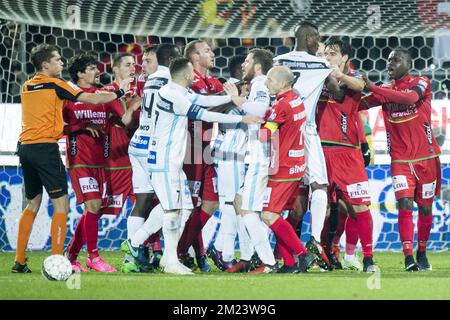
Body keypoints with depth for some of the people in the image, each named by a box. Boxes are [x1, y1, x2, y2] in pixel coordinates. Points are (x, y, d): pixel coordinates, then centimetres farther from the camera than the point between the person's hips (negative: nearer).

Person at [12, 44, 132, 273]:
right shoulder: (56, 85, -5)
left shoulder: (27, 87, 14)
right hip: (45, 148, -7)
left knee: (32, 204, 16)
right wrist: (119, 92, 6)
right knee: (61, 205, -2)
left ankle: (19, 261, 13)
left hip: (25, 148, 7)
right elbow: (93, 99, -7)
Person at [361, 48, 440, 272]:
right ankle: (408, 257, -18)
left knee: (425, 207, 7)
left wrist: (373, 88, -29)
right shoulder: (385, 90, 9)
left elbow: (410, 97, -26)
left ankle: (422, 253, 25)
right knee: (404, 205, -14)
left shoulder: (421, 83, -4)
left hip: (426, 157, -2)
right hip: (400, 159, 2)